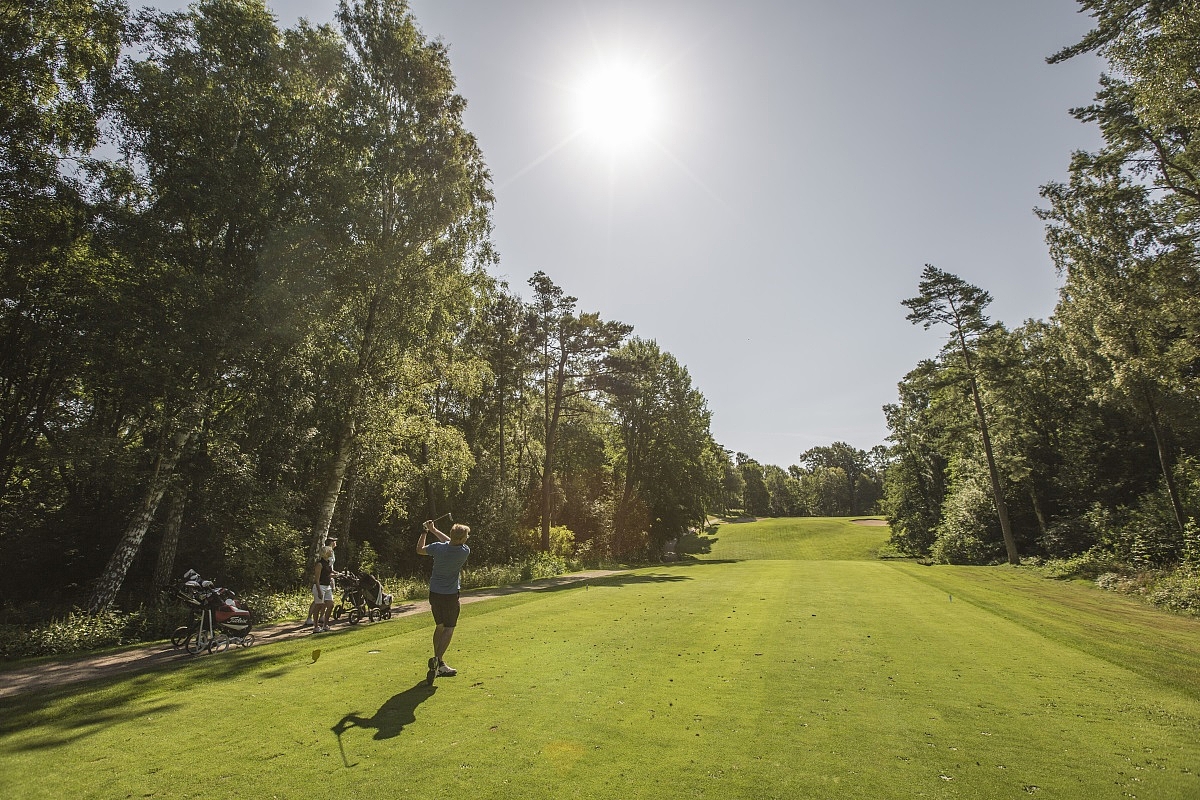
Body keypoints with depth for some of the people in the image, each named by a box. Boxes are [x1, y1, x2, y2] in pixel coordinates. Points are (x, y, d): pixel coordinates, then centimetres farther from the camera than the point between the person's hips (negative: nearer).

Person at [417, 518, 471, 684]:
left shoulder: (438, 547, -13)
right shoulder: (465, 551, -16)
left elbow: (419, 550, 7)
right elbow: (451, 543, 4)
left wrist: (425, 532, 17)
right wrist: (434, 530, 9)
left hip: (434, 594, 4)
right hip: (450, 595, -4)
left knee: (439, 626, 17)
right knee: (449, 628, 5)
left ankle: (438, 664, 24)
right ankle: (437, 660, -13)